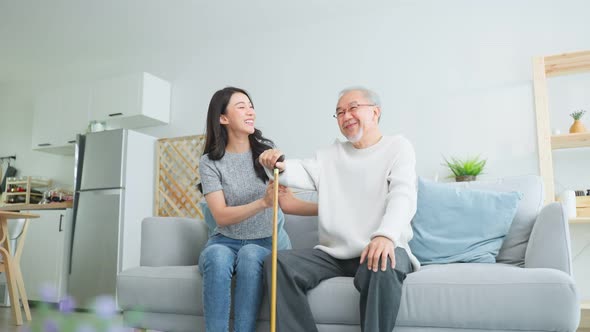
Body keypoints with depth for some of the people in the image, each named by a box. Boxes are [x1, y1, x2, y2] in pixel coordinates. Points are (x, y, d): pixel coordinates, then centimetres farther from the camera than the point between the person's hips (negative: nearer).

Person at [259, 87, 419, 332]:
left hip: (381, 248, -4)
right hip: (333, 254, 4)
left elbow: (402, 194, -13)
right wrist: (280, 166, -26)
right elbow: (305, 173, -1)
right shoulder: (331, 154, 18)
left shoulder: (397, 147, 4)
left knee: (381, 267, -37)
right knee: (278, 264, -15)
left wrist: (386, 235, -33)